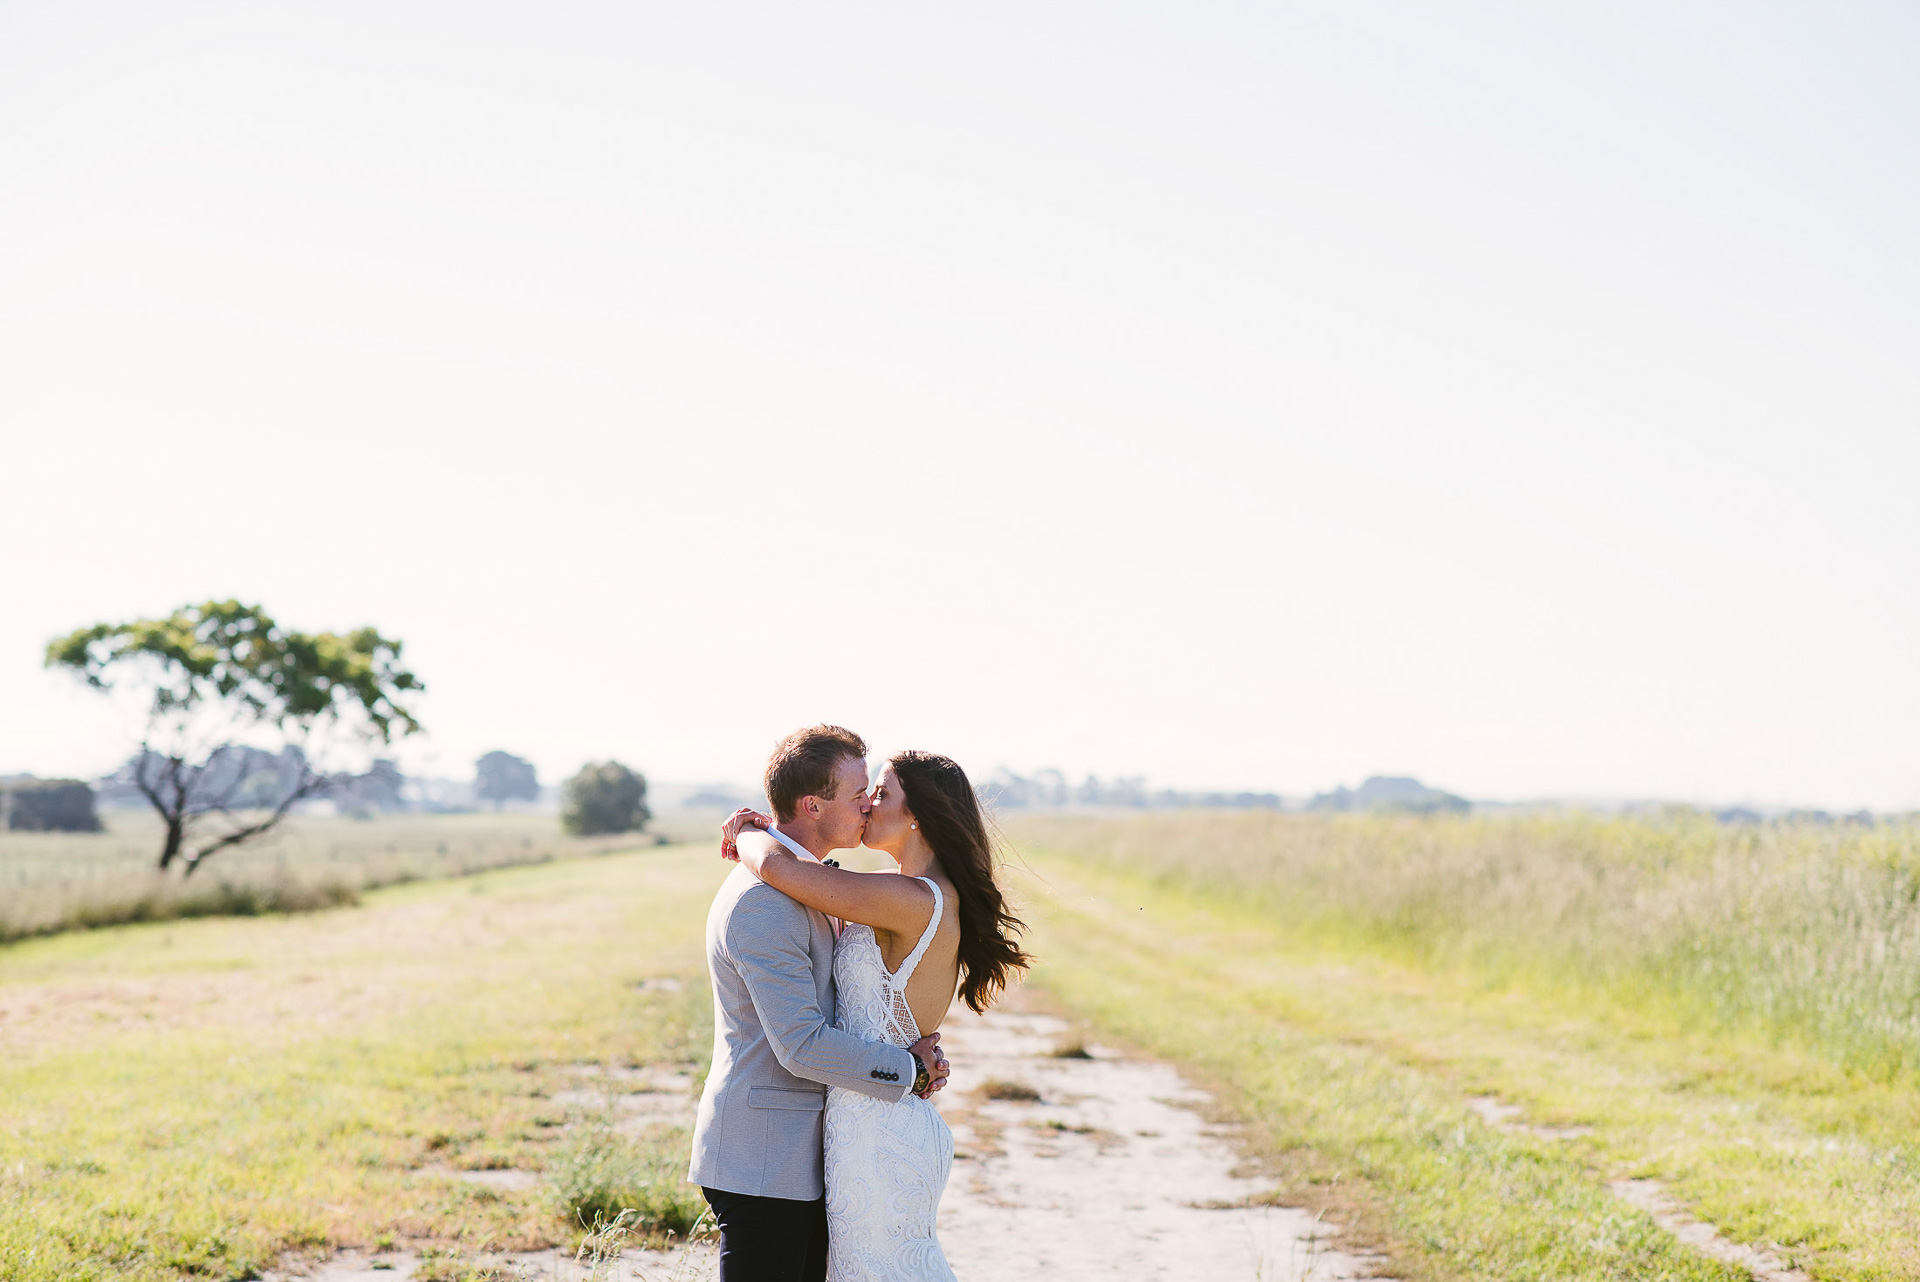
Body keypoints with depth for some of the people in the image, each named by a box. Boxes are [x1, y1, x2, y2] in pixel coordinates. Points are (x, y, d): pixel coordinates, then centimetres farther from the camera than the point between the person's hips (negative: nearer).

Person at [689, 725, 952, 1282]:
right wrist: (908, 1070, -12)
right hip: (761, 1165, -10)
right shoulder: (761, 902, -20)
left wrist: (920, 1054, 5)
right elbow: (802, 1045, -24)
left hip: (805, 1157, 10)